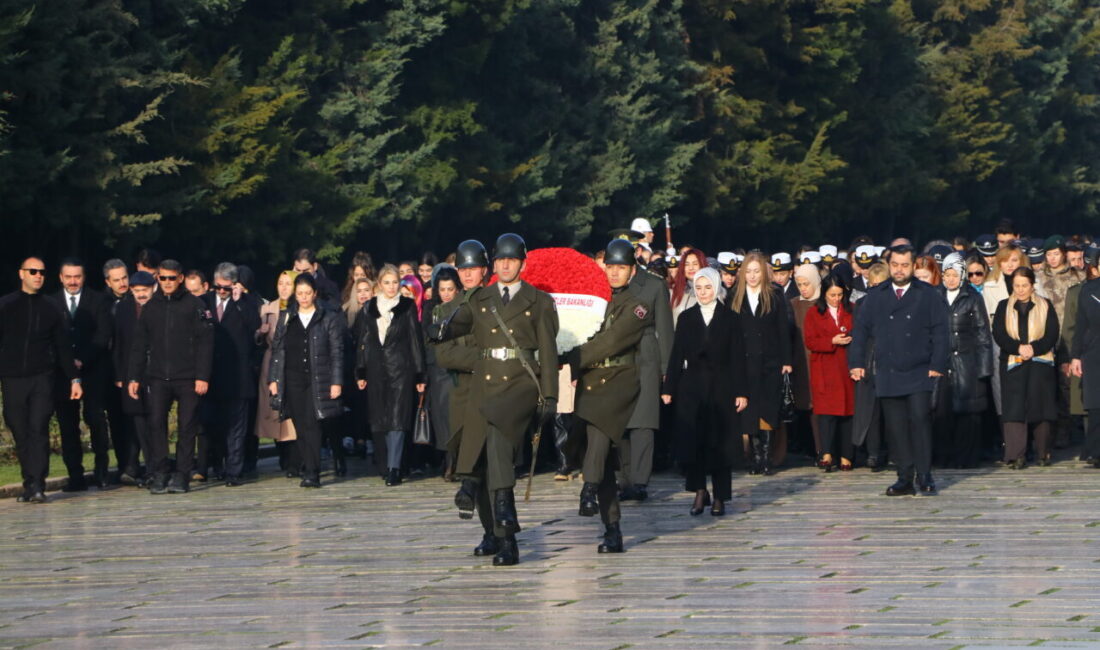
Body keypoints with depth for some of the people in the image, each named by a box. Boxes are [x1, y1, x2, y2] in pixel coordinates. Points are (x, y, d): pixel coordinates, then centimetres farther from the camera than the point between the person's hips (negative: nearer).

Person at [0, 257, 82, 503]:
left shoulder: (51, 310, 10)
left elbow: (63, 347, 14)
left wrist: (74, 378, 10)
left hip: (42, 378, -1)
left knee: (38, 430, -13)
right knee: (21, 434, 2)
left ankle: (37, 486, -18)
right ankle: (29, 485, 9)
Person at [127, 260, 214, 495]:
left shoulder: (194, 305, 2)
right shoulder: (151, 307, 12)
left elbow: (205, 342, -2)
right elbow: (139, 345, 15)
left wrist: (202, 376, -9)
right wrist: (134, 377, 7)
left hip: (187, 378, -3)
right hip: (157, 377, 3)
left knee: (187, 426, -1)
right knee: (156, 424, -5)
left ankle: (181, 475, 4)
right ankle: (159, 474, 0)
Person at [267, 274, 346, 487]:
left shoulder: (329, 318, 4)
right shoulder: (286, 318, 13)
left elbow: (336, 351, 1)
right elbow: (276, 349, 12)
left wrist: (336, 382, -6)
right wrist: (273, 379, 5)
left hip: (317, 379, -3)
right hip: (292, 379, 3)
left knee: (311, 425, -13)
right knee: (301, 427, 2)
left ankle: (312, 473, -15)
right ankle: (310, 470, 9)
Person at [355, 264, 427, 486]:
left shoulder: (408, 307, 3)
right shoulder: (370, 308, 10)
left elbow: (416, 340, 3)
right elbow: (362, 340, 11)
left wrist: (420, 375, 0)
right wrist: (360, 372, 5)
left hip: (400, 369, -3)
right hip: (376, 369, 3)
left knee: (397, 418, -11)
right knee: (379, 420, 4)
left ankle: (394, 468, -15)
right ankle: (386, 464, 15)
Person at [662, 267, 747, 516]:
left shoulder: (730, 319, 3)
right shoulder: (687, 318, 8)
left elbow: (737, 357, 1)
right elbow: (677, 354, 6)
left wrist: (741, 392, -6)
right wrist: (668, 388, 0)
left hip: (720, 387, -1)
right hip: (691, 387, 1)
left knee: (720, 442, -1)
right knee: (691, 440, -4)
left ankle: (720, 497, 6)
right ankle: (699, 490, 10)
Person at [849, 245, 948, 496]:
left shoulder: (928, 295, 6)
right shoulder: (875, 297, 13)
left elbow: (939, 332, 2)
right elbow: (860, 330, 12)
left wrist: (937, 365, -6)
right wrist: (856, 362, 2)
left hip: (919, 374, -2)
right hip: (888, 376, 3)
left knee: (920, 421, -11)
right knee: (895, 427, 1)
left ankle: (925, 477, -5)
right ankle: (905, 479, 6)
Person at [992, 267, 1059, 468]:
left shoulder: (1045, 306, 8)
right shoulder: (1004, 307, 10)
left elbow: (1052, 335, 0)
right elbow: (998, 334, -1)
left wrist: (1033, 349, -16)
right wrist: (1018, 348, -17)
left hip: (1040, 365, 0)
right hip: (1012, 365, 0)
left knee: (1040, 406, 0)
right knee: (1014, 409, -9)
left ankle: (1043, 453, 11)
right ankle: (1016, 456, -12)